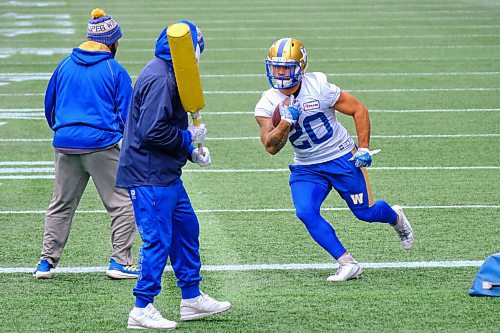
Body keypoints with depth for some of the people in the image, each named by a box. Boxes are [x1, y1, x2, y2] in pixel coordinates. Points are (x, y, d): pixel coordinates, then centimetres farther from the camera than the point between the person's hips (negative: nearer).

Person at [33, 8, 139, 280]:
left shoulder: (65, 66, 8)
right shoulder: (115, 71, -4)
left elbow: (49, 105, 17)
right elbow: (127, 114, -3)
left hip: (65, 145, 5)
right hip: (102, 145, -5)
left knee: (61, 205, 15)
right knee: (123, 203, 4)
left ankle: (47, 261, 13)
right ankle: (120, 262, -1)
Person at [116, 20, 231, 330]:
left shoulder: (166, 74, 13)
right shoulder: (160, 79, -20)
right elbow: (152, 131, -26)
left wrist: (191, 150, 10)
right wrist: (188, 138, -12)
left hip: (166, 174, 11)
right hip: (149, 176, -11)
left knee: (186, 229, 18)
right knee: (157, 240, -6)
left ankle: (192, 299, 27)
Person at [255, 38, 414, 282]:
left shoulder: (318, 88, -19)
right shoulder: (267, 104, -10)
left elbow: (359, 110, -8)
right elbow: (271, 147, -18)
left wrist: (363, 148, -13)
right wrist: (286, 121, -33)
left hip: (342, 159, -3)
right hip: (306, 168, 3)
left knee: (365, 213, 4)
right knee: (305, 213, -20)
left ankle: (396, 218, 41)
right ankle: (347, 264, -10)